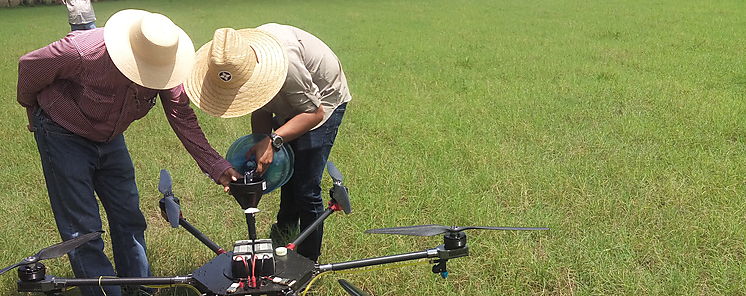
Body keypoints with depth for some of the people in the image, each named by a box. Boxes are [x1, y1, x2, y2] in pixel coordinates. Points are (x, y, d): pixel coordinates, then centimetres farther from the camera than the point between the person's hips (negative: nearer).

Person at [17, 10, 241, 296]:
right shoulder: (81, 52, -34)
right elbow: (29, 66, -15)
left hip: (109, 138, 5)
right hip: (63, 135, -5)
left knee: (128, 217, 9)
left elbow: (182, 117, -14)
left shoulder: (163, 66, -21)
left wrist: (216, 166, -22)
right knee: (82, 228, -5)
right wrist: (31, 108, 5)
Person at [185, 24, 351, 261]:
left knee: (306, 189, -9)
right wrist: (260, 146, -21)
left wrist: (273, 141, -39)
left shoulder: (284, 62, -42)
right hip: (289, 106, 7)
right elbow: (262, 110, -8)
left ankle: (309, 262, 5)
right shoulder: (235, 65, -19)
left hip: (323, 102, -7)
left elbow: (314, 112, -31)